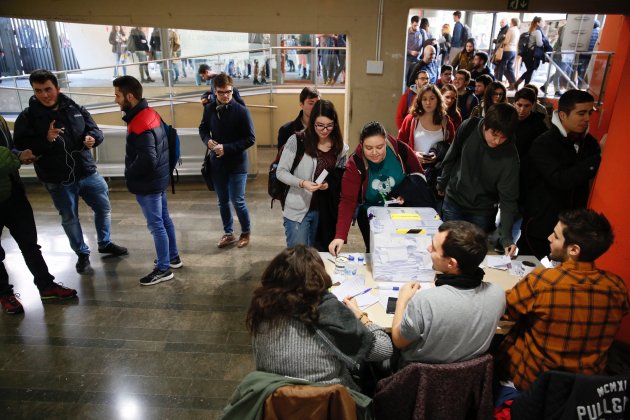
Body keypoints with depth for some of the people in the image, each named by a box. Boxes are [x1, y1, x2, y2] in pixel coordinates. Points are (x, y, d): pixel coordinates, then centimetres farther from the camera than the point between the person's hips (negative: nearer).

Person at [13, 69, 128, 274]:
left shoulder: (75, 109, 0)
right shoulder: (27, 117, -7)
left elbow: (96, 130, 5)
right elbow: (21, 148, -10)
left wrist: (92, 137, -19)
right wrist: (46, 140, -26)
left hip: (87, 172, 3)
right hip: (58, 180, -2)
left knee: (104, 208, 14)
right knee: (69, 219, 11)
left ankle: (105, 243, 38)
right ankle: (82, 253, 31)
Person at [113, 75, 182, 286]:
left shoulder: (140, 124, -24)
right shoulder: (151, 114, 6)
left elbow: (147, 160, -29)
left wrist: (129, 174, -12)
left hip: (147, 184, -10)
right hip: (159, 179, 10)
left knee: (156, 225, 0)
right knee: (164, 219, 18)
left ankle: (163, 268, 12)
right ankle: (173, 257, 32)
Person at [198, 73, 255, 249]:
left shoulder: (241, 111, -14)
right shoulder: (209, 109, 1)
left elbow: (250, 138, -13)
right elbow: (203, 128, 15)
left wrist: (227, 148, -20)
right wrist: (207, 140, -7)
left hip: (237, 163, -4)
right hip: (217, 163, 5)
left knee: (237, 201, 1)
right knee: (222, 201, 14)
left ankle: (246, 233, 23)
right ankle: (228, 233, 31)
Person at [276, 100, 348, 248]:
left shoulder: (340, 146, 2)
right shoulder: (297, 140, -11)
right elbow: (281, 172, -7)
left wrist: (330, 184, -9)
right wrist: (302, 183, -23)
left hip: (326, 211, 4)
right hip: (298, 210, -4)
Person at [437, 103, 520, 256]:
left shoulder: (510, 156, -23)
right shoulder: (468, 127, -17)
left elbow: (508, 198, -19)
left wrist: (506, 236, -28)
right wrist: (442, 184, 12)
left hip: (482, 211, -2)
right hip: (453, 199, 2)